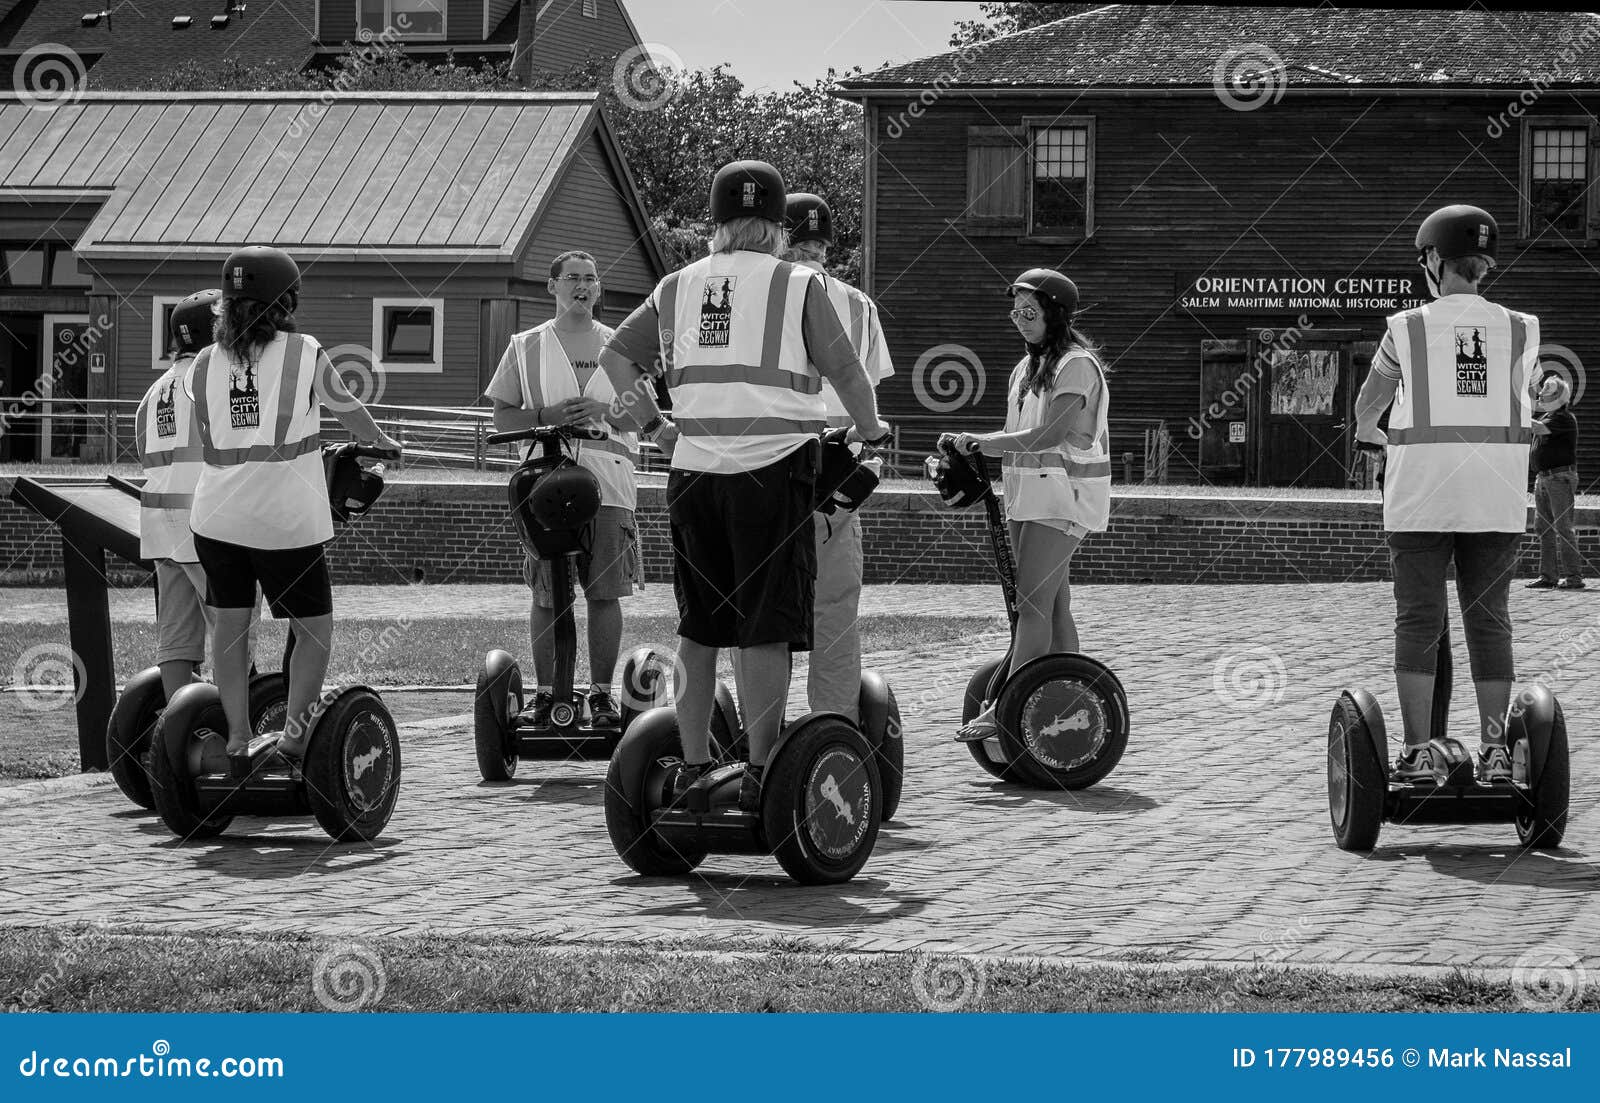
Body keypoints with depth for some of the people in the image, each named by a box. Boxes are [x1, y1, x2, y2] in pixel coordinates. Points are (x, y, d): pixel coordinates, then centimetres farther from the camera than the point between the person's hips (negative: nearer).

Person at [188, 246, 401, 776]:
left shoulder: (205, 364, 8)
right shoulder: (305, 354, 0)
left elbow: (207, 440, 14)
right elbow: (349, 410, 15)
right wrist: (384, 444, 35)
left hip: (217, 513, 3)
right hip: (287, 518, -3)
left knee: (230, 625, 15)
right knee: (315, 631, 10)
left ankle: (237, 746, 12)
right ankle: (292, 743, 2)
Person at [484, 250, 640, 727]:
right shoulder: (526, 347, 10)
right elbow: (502, 418, 9)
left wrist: (604, 413, -8)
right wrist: (547, 416, -9)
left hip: (609, 483, 1)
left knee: (605, 591, -2)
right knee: (546, 596, -2)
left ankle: (602, 692, 6)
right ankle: (545, 692, 7)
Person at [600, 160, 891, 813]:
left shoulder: (677, 287, 11)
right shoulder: (797, 286, -1)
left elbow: (614, 356, 13)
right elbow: (846, 371, -3)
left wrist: (653, 426, 18)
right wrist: (871, 431, 13)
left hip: (694, 467, 4)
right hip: (773, 467, -4)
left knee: (698, 626, 12)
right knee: (765, 628, -1)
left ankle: (692, 768, 12)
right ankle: (759, 774, -2)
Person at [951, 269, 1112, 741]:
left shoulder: (1077, 365, -11)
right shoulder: (1029, 366, 17)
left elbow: (1049, 434, -20)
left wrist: (982, 442, -20)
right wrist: (973, 451, 0)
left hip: (1063, 494, -9)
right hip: (1028, 492, 9)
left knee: (1033, 602, -14)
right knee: (1052, 605, 9)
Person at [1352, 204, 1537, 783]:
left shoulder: (1407, 329, 0)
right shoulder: (1520, 330, 5)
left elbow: (1367, 402, 15)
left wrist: (1367, 431, 38)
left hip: (1423, 492, -2)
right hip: (1497, 496, 2)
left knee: (1417, 621, 2)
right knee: (1489, 621, 8)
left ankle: (1418, 751, -3)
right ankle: (1495, 750, 5)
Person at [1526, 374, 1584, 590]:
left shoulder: (1564, 418, -12)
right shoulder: (1547, 416, 17)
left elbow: (1538, 428, -24)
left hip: (1560, 477, -9)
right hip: (1543, 477, 9)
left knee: (1562, 526, -11)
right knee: (1543, 526, 8)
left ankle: (1573, 576, -10)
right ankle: (1547, 575, 12)